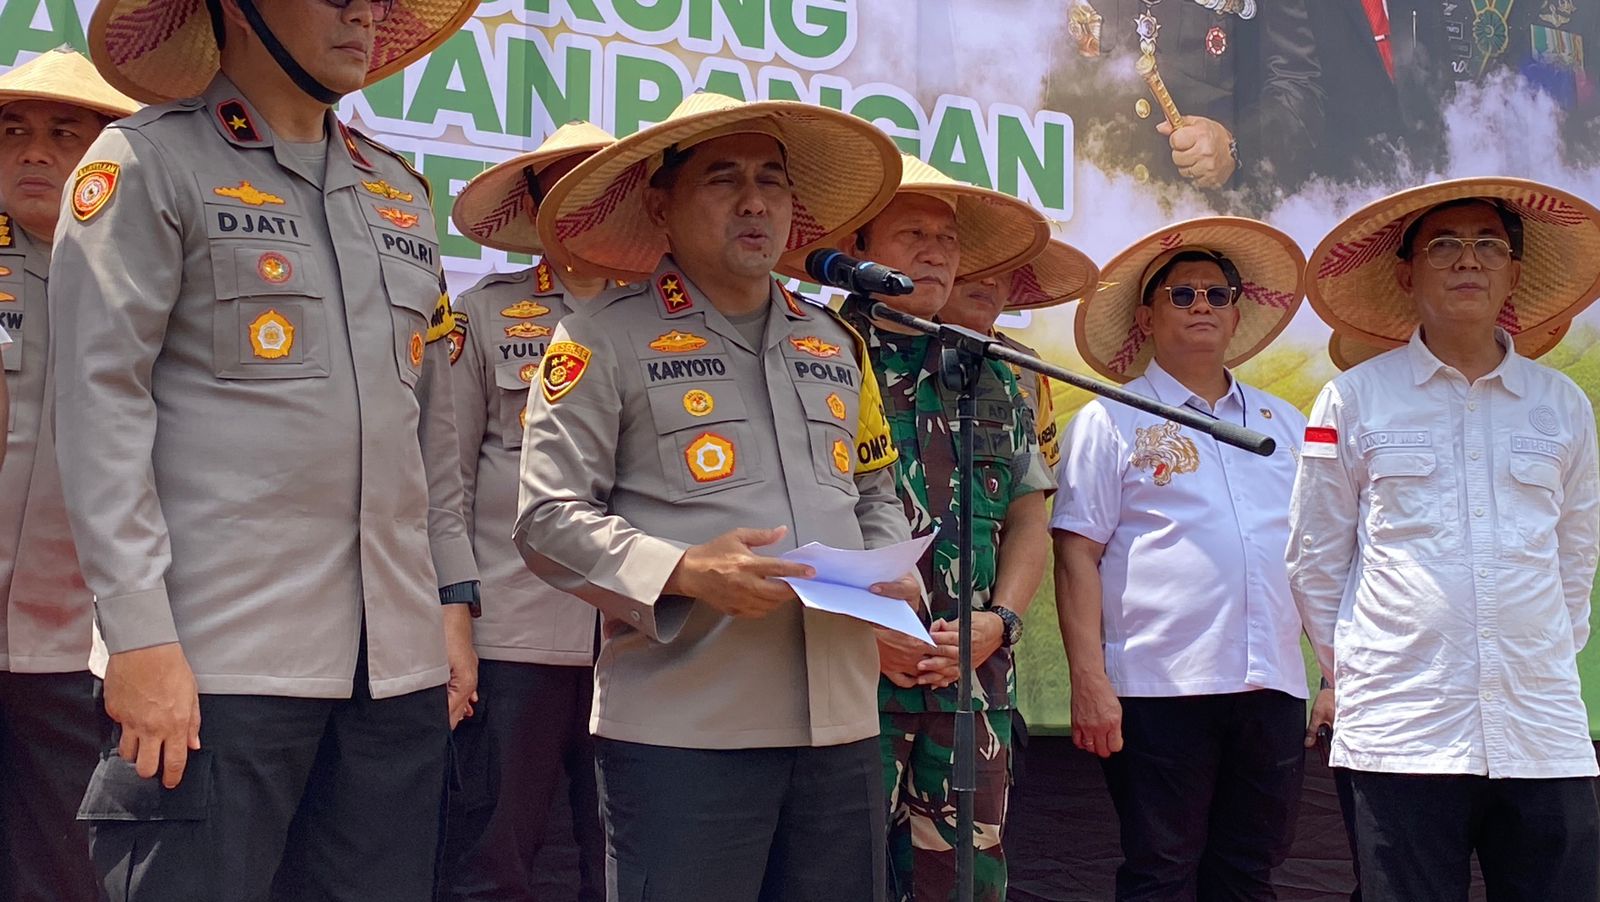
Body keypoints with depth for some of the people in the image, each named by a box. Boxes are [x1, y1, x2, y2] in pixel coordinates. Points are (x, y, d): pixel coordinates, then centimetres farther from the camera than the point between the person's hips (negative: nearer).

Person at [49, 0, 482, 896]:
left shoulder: (400, 191, 19)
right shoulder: (149, 162, 1)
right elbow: (100, 400, -7)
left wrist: (454, 598, 13)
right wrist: (141, 635, -14)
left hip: (399, 664, 6)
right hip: (220, 659, -5)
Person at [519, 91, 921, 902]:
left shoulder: (834, 344, 18)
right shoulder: (606, 338, 0)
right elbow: (549, 518, -6)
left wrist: (893, 573, 4)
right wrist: (684, 571, -20)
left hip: (841, 725, 6)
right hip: (680, 734, -5)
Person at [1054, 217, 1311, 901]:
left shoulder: (1284, 423, 17)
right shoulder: (1111, 421, 3)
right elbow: (1077, 557, -4)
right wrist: (1089, 682, -12)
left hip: (1272, 689, 5)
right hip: (1160, 688, -4)